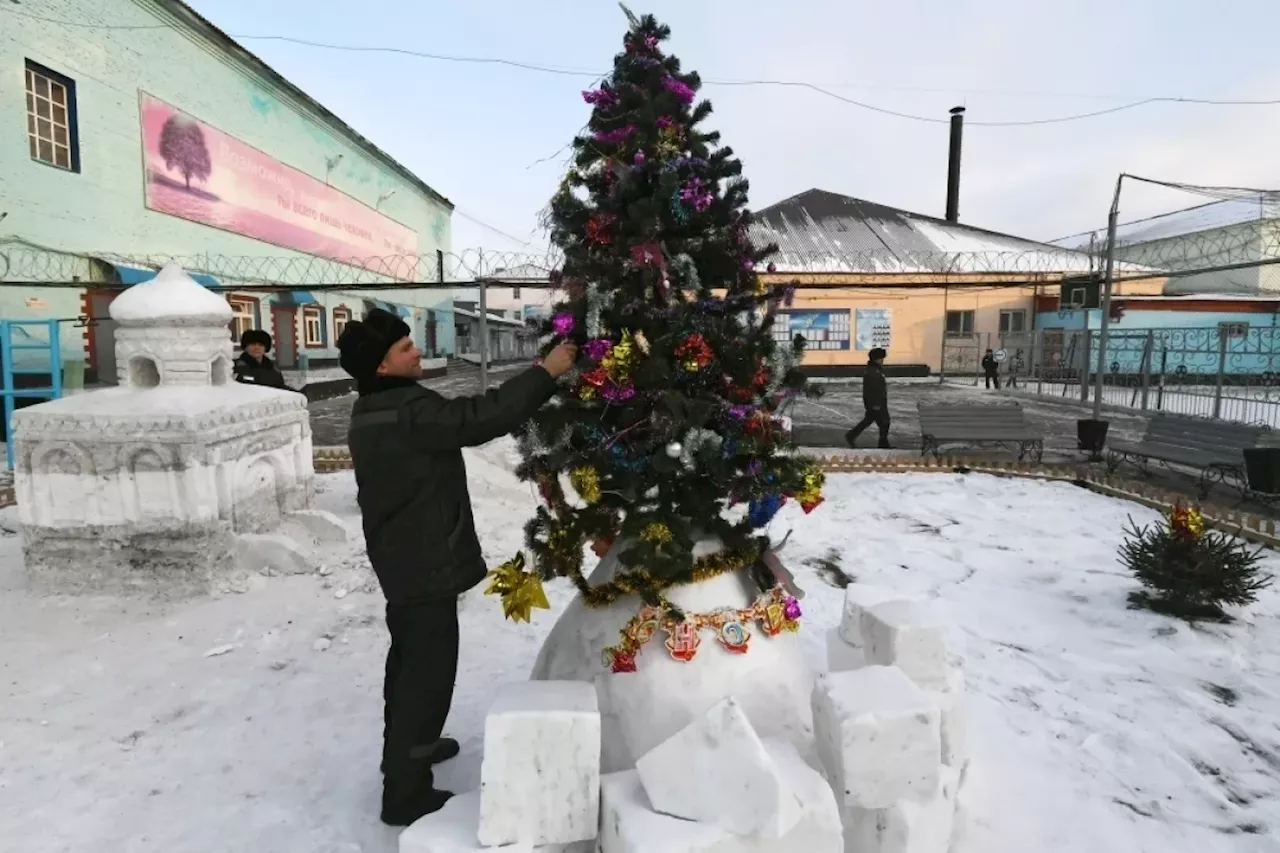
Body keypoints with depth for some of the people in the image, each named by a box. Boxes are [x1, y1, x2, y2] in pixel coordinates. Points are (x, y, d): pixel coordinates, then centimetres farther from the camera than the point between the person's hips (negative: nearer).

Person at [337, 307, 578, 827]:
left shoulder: (373, 412, 8)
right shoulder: (408, 411, -24)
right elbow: (481, 418, -31)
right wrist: (546, 373, -24)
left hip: (400, 556, 11)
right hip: (425, 561, -11)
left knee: (410, 658, 25)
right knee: (429, 667, 0)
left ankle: (406, 748, 45)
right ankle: (406, 793, 12)